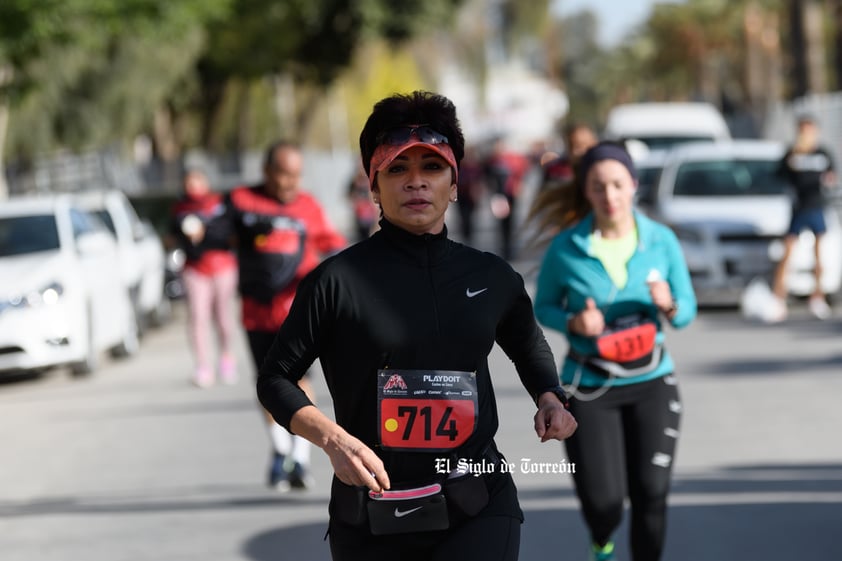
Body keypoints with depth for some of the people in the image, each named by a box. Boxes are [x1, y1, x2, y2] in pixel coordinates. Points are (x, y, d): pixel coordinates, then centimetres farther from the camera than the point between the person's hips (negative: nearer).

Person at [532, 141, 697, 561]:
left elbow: (687, 310, 2)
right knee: (603, 503, -4)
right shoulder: (565, 248, -10)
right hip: (589, 387, -2)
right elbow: (543, 307, 3)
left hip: (651, 383, 2)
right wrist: (573, 323, -18)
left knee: (651, 494, -5)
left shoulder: (661, 240, -5)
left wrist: (668, 305, -21)